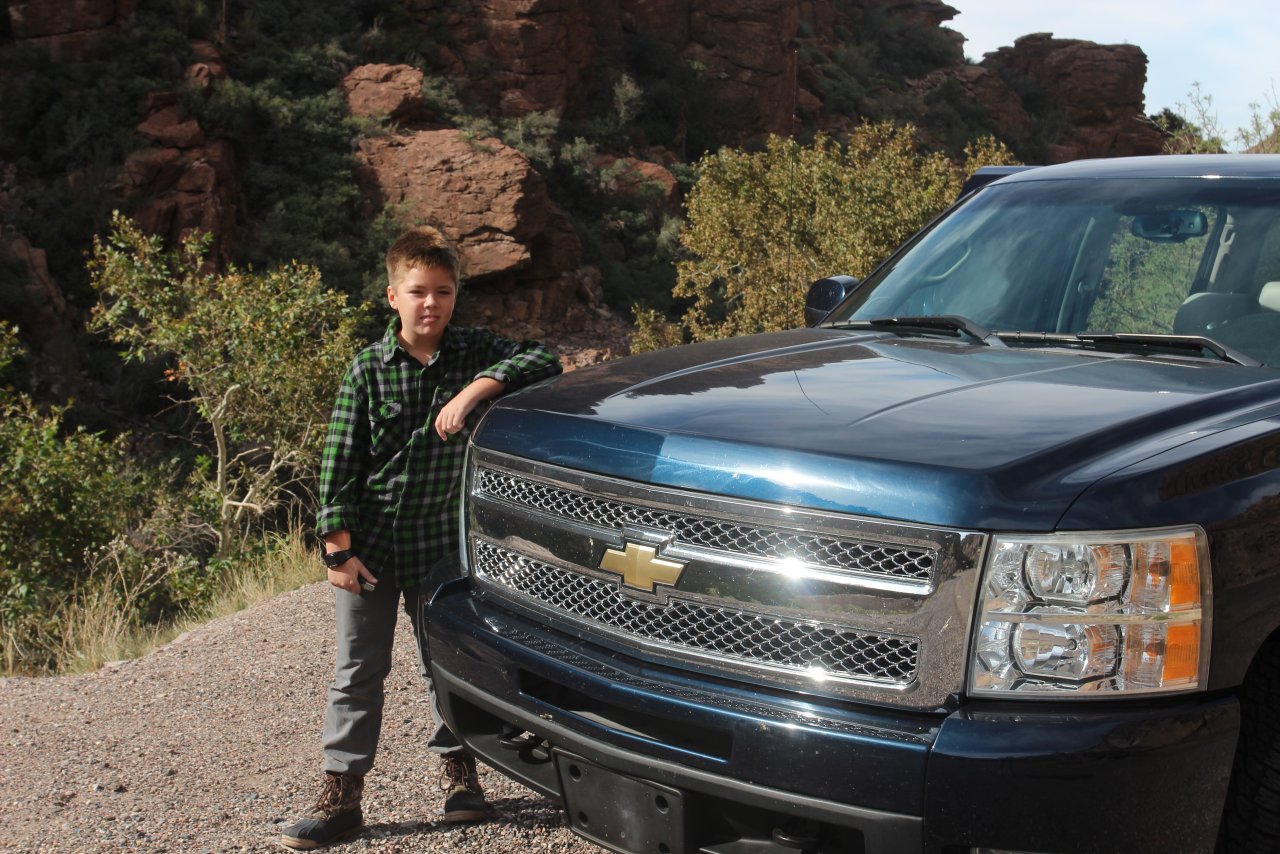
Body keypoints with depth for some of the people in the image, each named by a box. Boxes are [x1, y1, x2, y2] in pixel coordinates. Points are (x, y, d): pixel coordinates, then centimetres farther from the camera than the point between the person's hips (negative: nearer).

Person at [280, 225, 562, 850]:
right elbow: (339, 462, -5)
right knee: (358, 670, 5)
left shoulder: (473, 354, -2)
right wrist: (338, 547, -9)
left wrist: (478, 388, -25)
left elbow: (544, 361, -14)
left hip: (440, 541, 1)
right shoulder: (368, 369, -5)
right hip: (370, 541, -1)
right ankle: (341, 795, 13)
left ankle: (459, 773, 32)